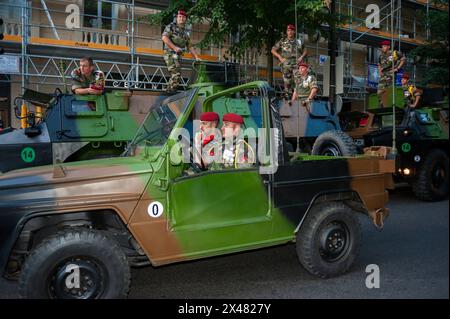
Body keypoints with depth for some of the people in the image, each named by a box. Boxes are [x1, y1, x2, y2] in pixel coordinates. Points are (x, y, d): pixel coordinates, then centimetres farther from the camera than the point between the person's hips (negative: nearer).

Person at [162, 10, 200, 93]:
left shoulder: (185, 32, 22)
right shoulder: (171, 26, 2)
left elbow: (189, 46, 24)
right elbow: (164, 37, -11)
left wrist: (196, 57, 14)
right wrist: (174, 47, -20)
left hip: (178, 55, 7)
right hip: (170, 54, -7)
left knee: (175, 76, 5)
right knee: (176, 75, -20)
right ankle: (171, 92, -18)